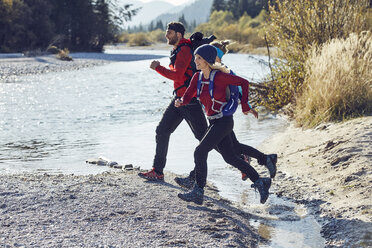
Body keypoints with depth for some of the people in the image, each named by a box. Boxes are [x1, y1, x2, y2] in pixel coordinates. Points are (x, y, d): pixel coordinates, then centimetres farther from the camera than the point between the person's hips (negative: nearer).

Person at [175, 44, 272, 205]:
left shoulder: (219, 76, -16)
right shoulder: (197, 77, 5)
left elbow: (244, 82, -8)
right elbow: (187, 97, 3)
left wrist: (245, 106, -4)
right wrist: (180, 102, -19)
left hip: (223, 121, -8)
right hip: (214, 122, 8)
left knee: (200, 152, -13)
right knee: (230, 158, 14)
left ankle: (198, 192, -6)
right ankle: (260, 182, 24)